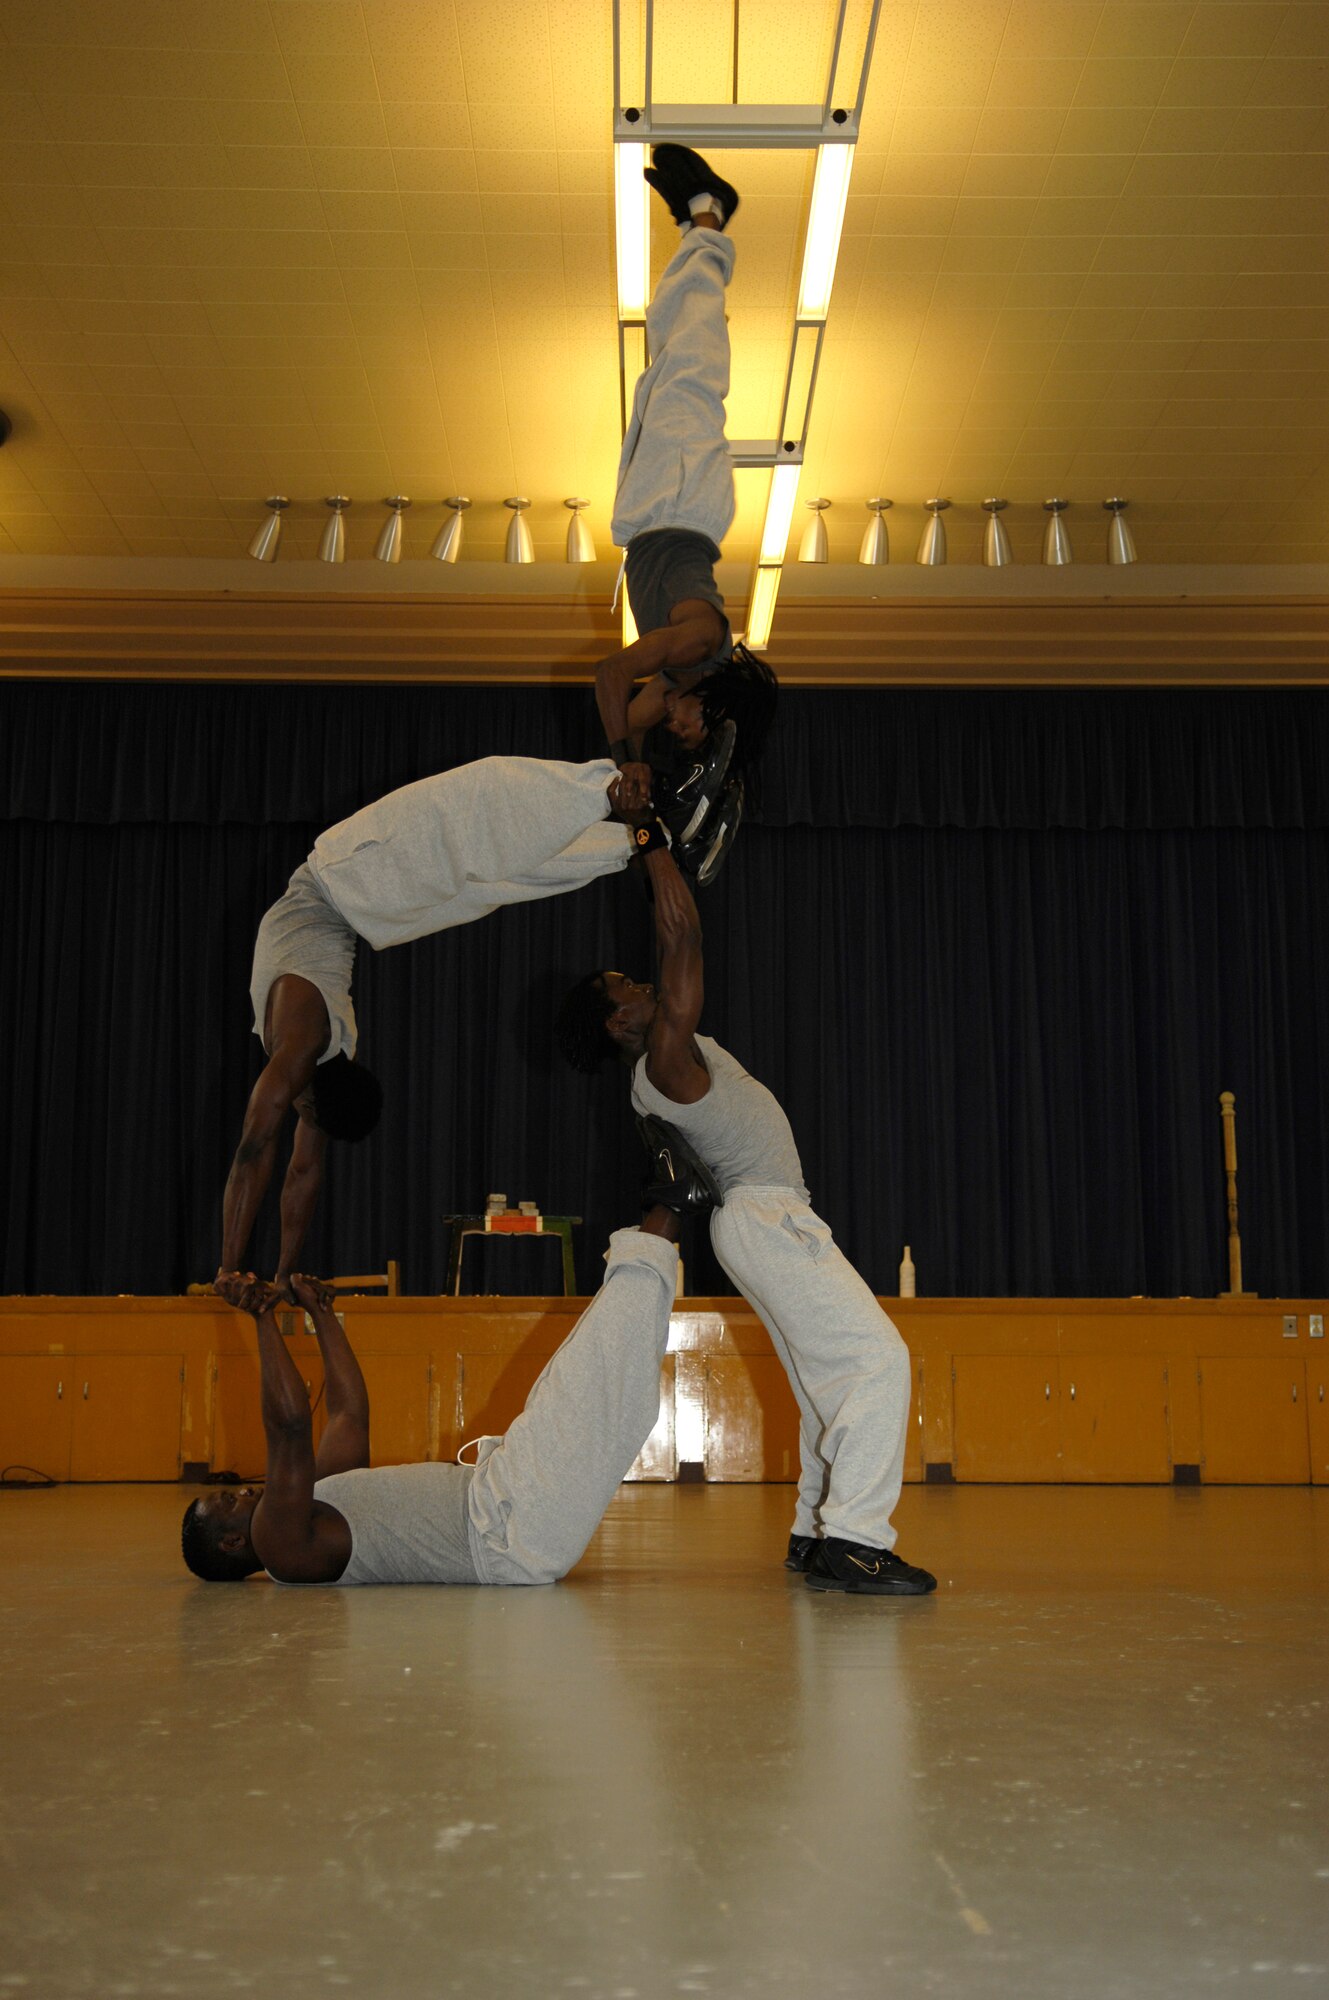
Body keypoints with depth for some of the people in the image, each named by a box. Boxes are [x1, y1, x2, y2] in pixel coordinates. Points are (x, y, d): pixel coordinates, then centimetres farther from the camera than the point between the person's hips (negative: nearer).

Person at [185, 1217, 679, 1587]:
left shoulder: (307, 1512, 17)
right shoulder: (279, 1540, -10)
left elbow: (350, 1413, 25)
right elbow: (290, 1424, -23)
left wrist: (321, 1315, 27)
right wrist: (264, 1322, -18)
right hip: (515, 1539, -9)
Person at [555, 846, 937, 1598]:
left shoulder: (669, 1050, 11)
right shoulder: (664, 1062, -16)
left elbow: (675, 948, 23)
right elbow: (685, 936, -20)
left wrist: (669, 852, 21)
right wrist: (655, 851, -13)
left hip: (773, 1218, 11)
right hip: (767, 1218, -11)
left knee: (831, 1377, 13)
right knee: (877, 1357, -18)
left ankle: (815, 1531, 16)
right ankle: (852, 1539, -23)